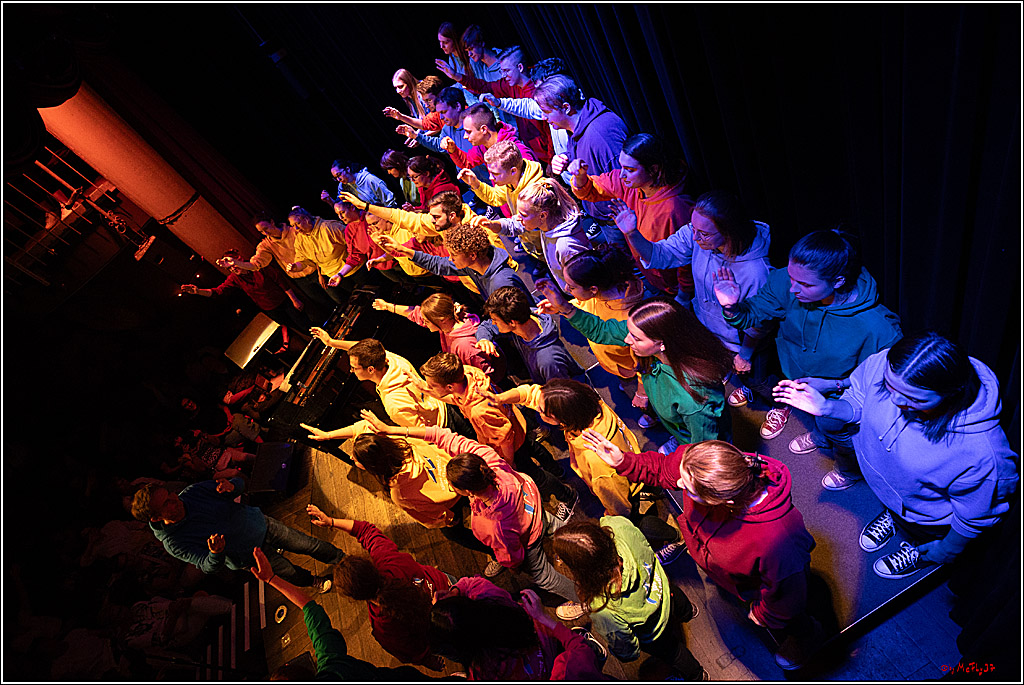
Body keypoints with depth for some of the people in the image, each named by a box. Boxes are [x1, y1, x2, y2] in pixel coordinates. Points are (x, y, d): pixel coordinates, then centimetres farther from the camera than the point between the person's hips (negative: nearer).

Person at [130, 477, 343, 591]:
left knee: (309, 545, 12)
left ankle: (343, 559, 39)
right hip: (252, 555, -2)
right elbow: (209, 567, -23)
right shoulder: (173, 544, -26)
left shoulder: (193, 492, -19)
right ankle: (314, 581, 50)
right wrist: (216, 554, -47)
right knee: (292, 573, 16)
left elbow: (240, 483, -6)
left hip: (261, 523, 2)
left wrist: (231, 486, -32)